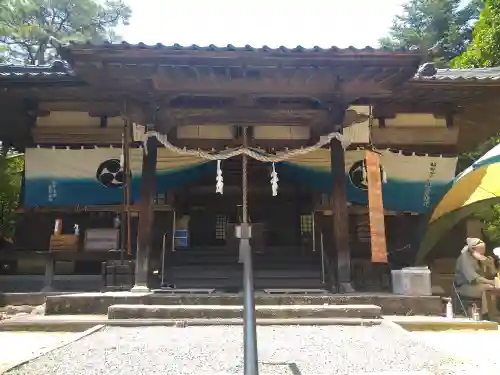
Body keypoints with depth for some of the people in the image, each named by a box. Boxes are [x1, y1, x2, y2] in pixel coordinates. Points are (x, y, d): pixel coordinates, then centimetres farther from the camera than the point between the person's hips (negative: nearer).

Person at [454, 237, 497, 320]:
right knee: (487, 287, -27)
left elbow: (490, 275, 9)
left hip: (477, 284, 8)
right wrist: (489, 282, -35)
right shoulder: (465, 258, -17)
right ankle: (484, 316, -23)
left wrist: (490, 265, -8)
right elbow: (473, 277, -28)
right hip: (464, 286, -8)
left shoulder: (480, 258, 6)